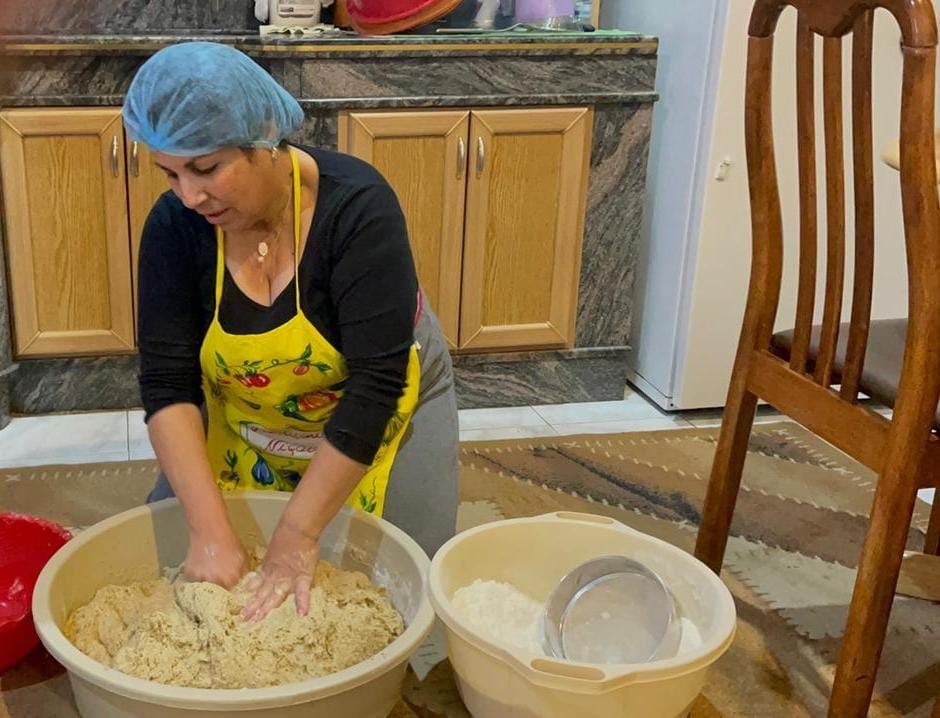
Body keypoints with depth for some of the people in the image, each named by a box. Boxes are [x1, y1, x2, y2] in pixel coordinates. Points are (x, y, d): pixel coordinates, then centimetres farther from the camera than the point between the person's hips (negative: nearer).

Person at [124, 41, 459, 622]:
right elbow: (167, 380, -21)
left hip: (377, 418, -3)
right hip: (241, 426, 4)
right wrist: (210, 530, -31)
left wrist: (298, 535, -33)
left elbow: (375, 386, -33)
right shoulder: (176, 225, -18)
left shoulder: (356, 207, -31)